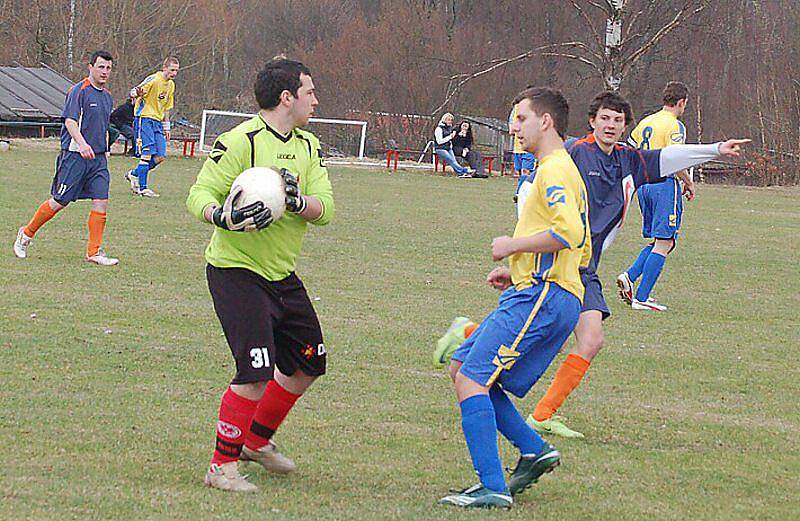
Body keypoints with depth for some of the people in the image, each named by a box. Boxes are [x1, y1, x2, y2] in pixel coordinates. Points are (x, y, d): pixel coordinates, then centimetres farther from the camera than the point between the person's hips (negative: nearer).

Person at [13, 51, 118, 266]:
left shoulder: (107, 96, 16)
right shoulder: (79, 91, -9)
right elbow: (70, 121, -20)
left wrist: (104, 151, 23)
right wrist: (81, 143, -34)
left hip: (98, 158, 7)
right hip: (74, 156, -7)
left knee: (101, 202, -5)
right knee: (59, 202, -2)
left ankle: (95, 252, -1)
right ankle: (26, 234, 17)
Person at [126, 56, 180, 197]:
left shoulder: (171, 85, 13)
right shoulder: (154, 79, -12)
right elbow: (133, 93, -16)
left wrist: (166, 128, 23)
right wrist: (137, 93, -40)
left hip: (157, 122, 8)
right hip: (145, 118, -8)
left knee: (160, 156, 0)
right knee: (147, 153, -12)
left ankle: (134, 174, 19)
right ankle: (142, 188, -6)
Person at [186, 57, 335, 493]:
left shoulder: (307, 146, 7)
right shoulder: (241, 141, -15)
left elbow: (326, 208, -1)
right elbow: (199, 195, -15)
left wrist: (298, 201, -23)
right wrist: (224, 216, -35)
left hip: (282, 273, 8)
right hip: (235, 272, -8)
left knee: (307, 364, 16)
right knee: (256, 372, -17)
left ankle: (257, 441, 35)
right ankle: (222, 465, -4)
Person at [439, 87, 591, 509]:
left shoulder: (556, 170, -9)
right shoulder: (561, 170, 24)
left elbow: (567, 234, -24)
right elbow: (582, 252, 28)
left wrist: (513, 246, -12)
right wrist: (516, 271, 21)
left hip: (540, 297, -11)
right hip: (535, 295, 11)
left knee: (472, 378, -15)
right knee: (461, 367, 12)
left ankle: (493, 488, -19)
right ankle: (533, 449, 10)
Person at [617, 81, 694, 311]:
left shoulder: (646, 122, 14)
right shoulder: (675, 126, -10)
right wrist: (689, 182, -5)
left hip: (643, 184, 8)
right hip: (665, 184, -8)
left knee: (659, 241, 17)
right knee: (664, 242, -4)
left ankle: (630, 275, -2)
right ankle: (641, 298, -8)